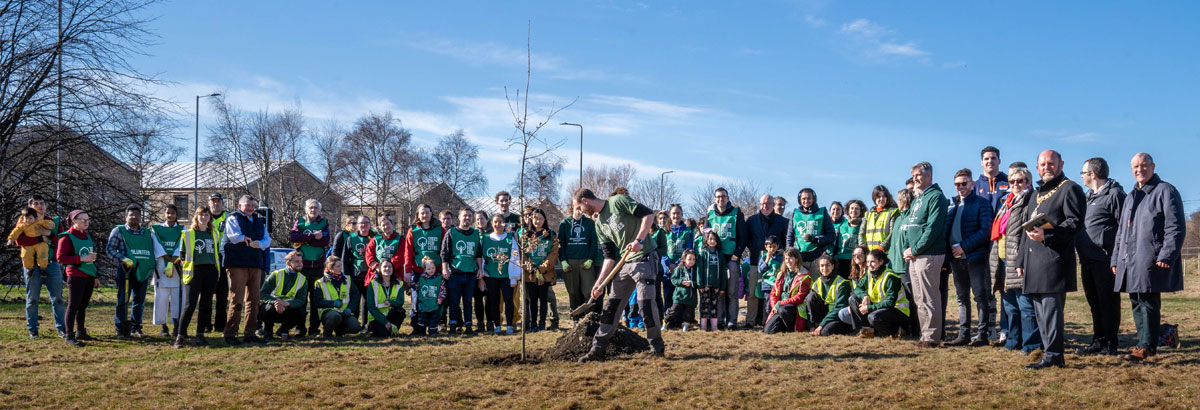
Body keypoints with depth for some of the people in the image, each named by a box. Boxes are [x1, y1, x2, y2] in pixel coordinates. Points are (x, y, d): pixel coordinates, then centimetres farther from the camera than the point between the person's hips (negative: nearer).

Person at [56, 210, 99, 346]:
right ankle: (70, 336, -4)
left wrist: (96, 275, 22)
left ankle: (81, 332, 24)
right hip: (76, 276, -7)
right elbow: (60, 257, -14)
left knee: (83, 305, 13)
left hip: (89, 276, 7)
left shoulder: (87, 235, 16)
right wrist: (81, 259, -19)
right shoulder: (67, 237, -6)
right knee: (74, 305, -6)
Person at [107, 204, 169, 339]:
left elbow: (156, 250, 21)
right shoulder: (118, 231, 6)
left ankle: (135, 328, 15)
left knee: (139, 301, 6)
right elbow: (110, 248, 1)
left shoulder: (147, 233, 17)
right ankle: (121, 329, -1)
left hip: (143, 271, 4)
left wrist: (156, 266, 11)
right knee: (123, 300, -6)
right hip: (126, 270, -4)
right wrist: (123, 258, -14)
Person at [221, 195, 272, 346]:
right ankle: (230, 334, -7)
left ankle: (250, 334, 12)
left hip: (255, 265, 6)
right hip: (237, 264, -6)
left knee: (253, 300, 7)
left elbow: (267, 239, 8)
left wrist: (259, 243, -13)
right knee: (237, 300, -10)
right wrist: (244, 238, -33)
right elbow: (233, 235, -14)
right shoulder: (233, 218, 4)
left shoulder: (259, 221, 21)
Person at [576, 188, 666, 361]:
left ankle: (658, 348, 0)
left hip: (643, 258, -8)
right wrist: (600, 282, 7)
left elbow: (648, 214, -13)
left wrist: (639, 240, -22)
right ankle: (598, 349, 10)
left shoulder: (618, 201, -6)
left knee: (645, 301, -13)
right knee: (611, 305, 6)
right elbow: (609, 256, 15)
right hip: (623, 264, 8)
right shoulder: (599, 223, 16)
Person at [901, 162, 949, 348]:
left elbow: (933, 228, -17)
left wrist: (915, 250, -15)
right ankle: (925, 334, 17)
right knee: (919, 299, 11)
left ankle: (932, 337, -3)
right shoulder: (917, 199, 20)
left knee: (928, 299, -7)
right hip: (914, 256, 9)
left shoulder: (936, 197, -9)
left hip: (928, 255, -9)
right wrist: (907, 248, 6)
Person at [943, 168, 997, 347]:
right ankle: (963, 334, 15)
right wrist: (949, 248, 0)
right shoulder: (952, 205, 15)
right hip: (956, 258, 6)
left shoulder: (982, 203, -3)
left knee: (981, 296, -3)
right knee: (962, 298, 10)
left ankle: (983, 334, 0)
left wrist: (964, 247, -17)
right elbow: (945, 229, 18)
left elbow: (985, 231, -12)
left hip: (975, 257, -6)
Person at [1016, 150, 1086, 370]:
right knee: (1040, 309, 10)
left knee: (1051, 306, -12)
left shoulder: (1069, 189, -1)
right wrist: (1021, 261, 22)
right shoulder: (1037, 193, 24)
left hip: (1054, 259, -9)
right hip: (1034, 260, 9)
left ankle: (1053, 355, -11)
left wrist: (1047, 235, -23)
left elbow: (1076, 222, -13)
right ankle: (1049, 352, 16)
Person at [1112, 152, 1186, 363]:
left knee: (1148, 302, -9)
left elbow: (1176, 227, -10)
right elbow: (1121, 231, 26)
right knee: (1137, 303, 10)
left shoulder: (1165, 191, -2)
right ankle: (1144, 344, 18)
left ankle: (1147, 346, -6)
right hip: (1130, 262, 8)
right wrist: (1116, 258, 20)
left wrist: (1167, 255, -18)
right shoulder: (1131, 197, 22)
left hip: (1151, 261, -8)